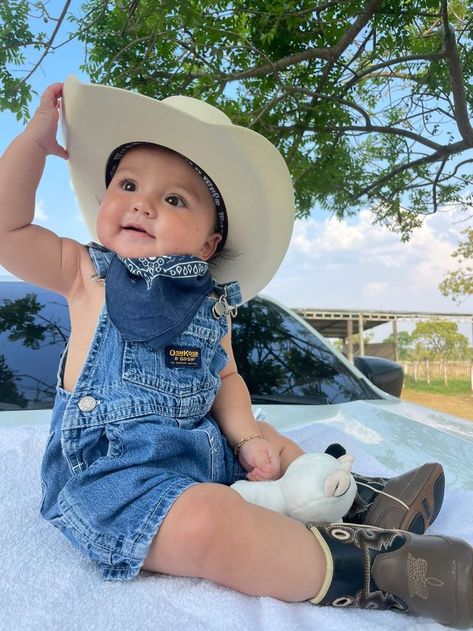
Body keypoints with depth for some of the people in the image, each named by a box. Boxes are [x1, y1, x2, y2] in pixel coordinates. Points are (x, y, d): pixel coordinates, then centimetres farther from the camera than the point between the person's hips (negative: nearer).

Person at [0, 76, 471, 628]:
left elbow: (225, 378, 11)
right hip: (110, 465, -6)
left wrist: (246, 437, -5)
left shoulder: (212, 303, 5)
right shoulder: (87, 273, -3)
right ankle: (373, 567, -22)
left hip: (202, 449, 7)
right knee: (204, 522, -32)